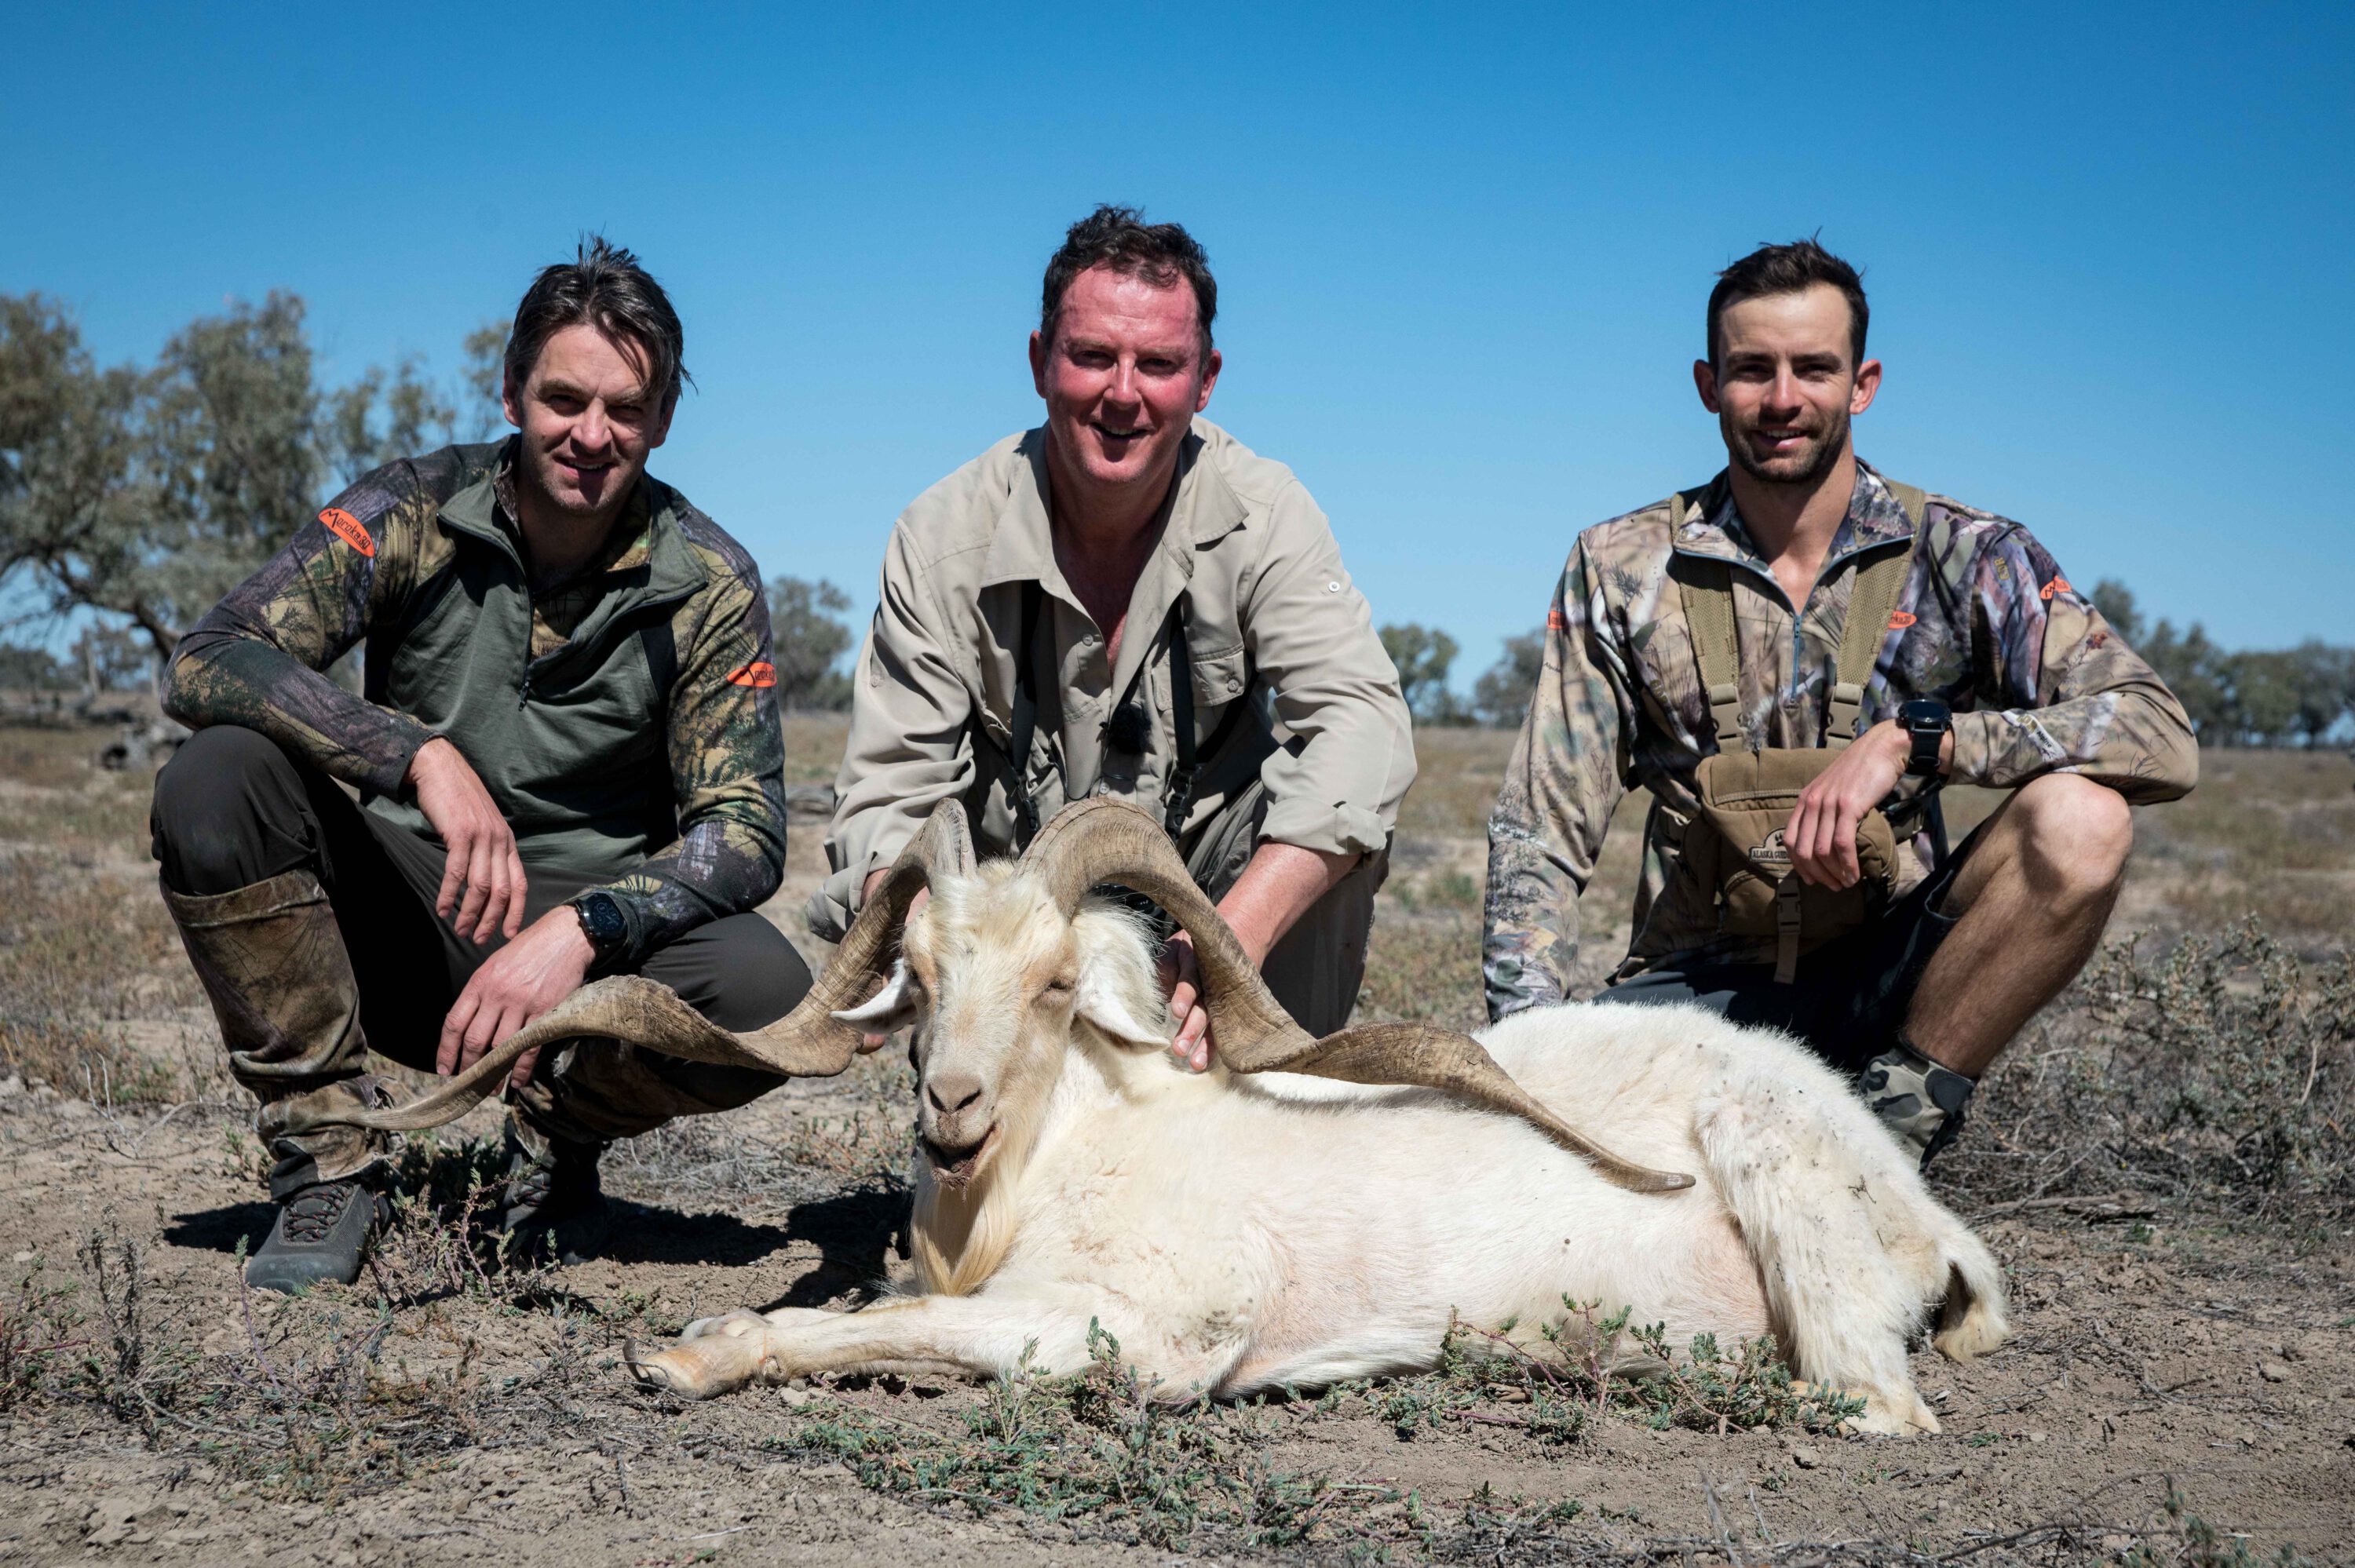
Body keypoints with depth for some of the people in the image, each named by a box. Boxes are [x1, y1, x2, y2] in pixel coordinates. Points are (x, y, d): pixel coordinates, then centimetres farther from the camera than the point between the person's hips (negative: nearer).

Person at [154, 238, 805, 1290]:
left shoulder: (708, 585, -8)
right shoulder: (415, 513, -8)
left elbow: (745, 833, -13)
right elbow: (208, 659, -20)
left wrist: (578, 931, -31)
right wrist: (422, 755, -34)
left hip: (593, 938, 0)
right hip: (398, 925, 1)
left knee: (768, 998, -30)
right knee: (217, 779, -25)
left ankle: (557, 1128, 3)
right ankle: (326, 1164, -13)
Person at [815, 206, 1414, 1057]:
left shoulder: (1261, 513, -16)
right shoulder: (944, 538, -15)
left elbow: (1358, 717, -30)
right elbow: (889, 792, -17)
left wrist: (1236, 938, -47)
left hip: (1212, 874, 0)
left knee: (1342, 815, -28)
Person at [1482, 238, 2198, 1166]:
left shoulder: (1961, 558, -2)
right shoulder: (1620, 570, 1)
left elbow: (2162, 736, -14)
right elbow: (1540, 837, -1)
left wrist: (1911, 739, -25)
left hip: (1888, 980, 1)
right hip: (1697, 990, 0)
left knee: (2078, 820, -27)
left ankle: (1891, 1127, -14)